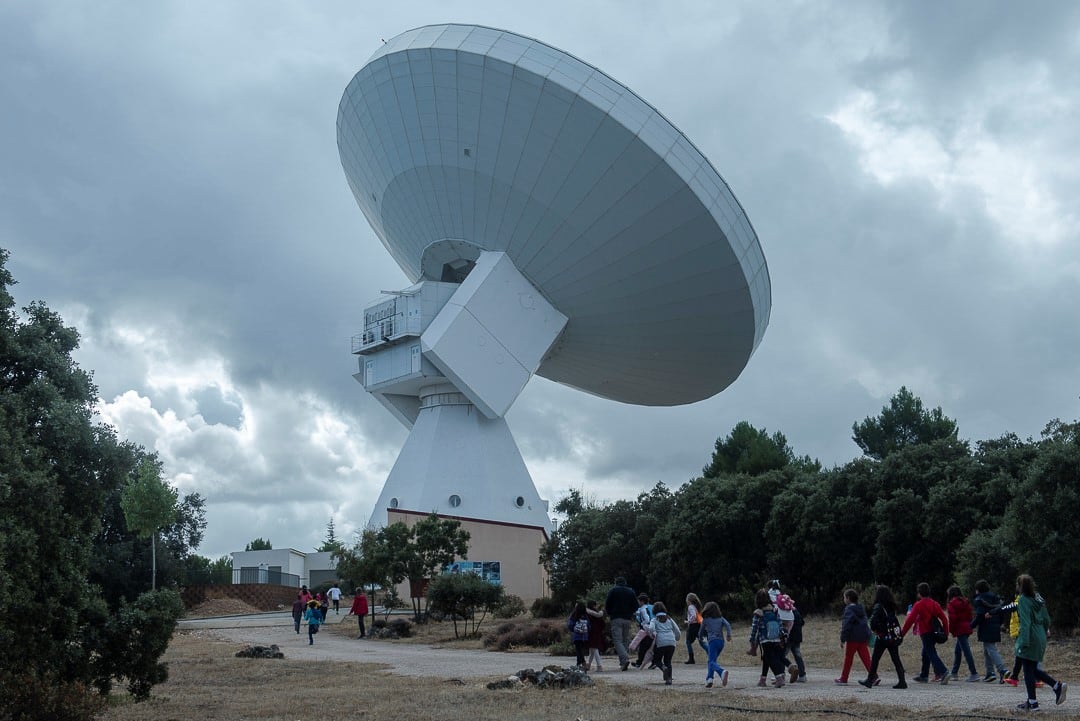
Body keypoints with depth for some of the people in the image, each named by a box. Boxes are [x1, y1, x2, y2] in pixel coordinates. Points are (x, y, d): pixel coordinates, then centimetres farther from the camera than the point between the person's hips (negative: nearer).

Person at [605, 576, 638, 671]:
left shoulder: (613, 590, 2)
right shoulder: (631, 591, 12)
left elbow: (607, 604, -2)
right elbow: (636, 606, 8)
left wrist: (609, 614, 15)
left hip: (616, 618, -4)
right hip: (627, 619, 4)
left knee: (617, 640, -8)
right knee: (626, 640, 11)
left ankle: (625, 659, -29)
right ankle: (624, 664, 8)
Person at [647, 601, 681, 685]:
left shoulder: (655, 619, 7)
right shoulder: (669, 619, 17)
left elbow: (651, 628, -14)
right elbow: (677, 631, 12)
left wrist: (653, 636, 5)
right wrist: (676, 639, 30)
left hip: (660, 643, -3)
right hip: (671, 642, 3)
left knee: (657, 659, 13)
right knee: (668, 661, 16)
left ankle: (664, 668, -18)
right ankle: (669, 679, 3)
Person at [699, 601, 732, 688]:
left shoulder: (705, 619, 8)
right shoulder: (720, 618, 16)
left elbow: (701, 632, 18)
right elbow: (727, 625, -3)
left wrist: (701, 638, 38)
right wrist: (729, 635, -9)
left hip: (712, 641, -5)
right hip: (721, 641, 5)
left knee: (712, 662, -15)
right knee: (711, 661, 19)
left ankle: (723, 672, -44)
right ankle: (709, 679, 7)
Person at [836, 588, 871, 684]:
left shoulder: (849, 609, -11)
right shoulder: (861, 608, 15)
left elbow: (846, 625, -16)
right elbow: (866, 623, 20)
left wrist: (842, 639, -13)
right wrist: (868, 638, 23)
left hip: (853, 638, -7)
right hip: (863, 637, 7)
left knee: (848, 658, 4)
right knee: (866, 658, 3)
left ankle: (843, 679, 12)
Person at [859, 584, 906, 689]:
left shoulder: (878, 607, -12)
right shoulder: (892, 606, 8)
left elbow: (873, 621, -21)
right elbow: (894, 620, 11)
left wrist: (874, 630, -4)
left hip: (883, 637, -6)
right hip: (894, 636, 6)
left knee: (875, 659, 6)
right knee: (896, 659, 7)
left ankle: (870, 680, 13)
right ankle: (902, 681, 1)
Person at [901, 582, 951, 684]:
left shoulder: (918, 605, -8)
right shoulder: (935, 604, 10)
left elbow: (910, 620, -11)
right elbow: (944, 618, 8)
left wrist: (902, 633, -7)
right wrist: (945, 633, 13)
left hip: (925, 633, -7)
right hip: (934, 632, 7)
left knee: (931, 654, -9)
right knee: (925, 654, 19)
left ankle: (944, 672, -26)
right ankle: (924, 676, 27)